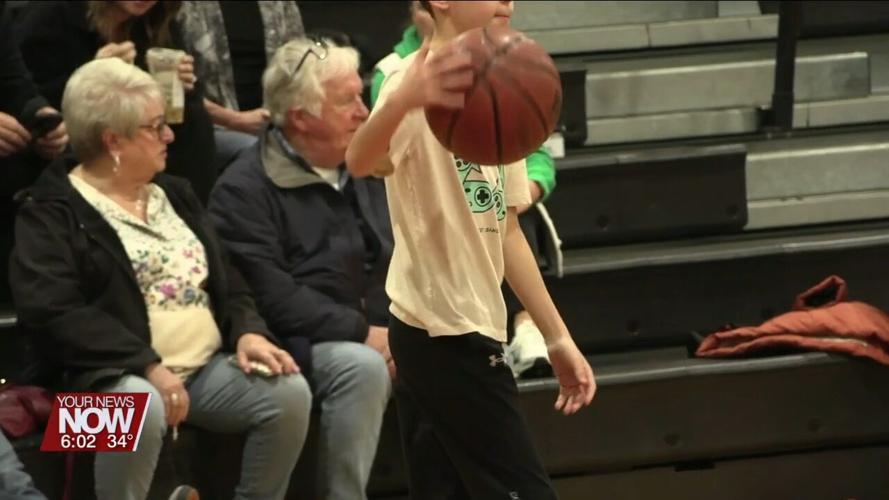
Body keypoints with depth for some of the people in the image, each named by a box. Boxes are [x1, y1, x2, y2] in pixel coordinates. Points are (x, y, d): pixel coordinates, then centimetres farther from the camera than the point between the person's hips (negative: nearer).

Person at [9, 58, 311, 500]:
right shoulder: (51, 212, -3)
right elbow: (52, 311, -17)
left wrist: (248, 331, -2)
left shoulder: (174, 193, 21)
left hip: (209, 366, 6)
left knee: (290, 392, -20)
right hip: (119, 375, -6)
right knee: (140, 407, -40)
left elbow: (226, 279, 22)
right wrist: (148, 366, -25)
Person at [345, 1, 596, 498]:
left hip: (471, 329, 9)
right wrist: (403, 101, -58)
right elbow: (360, 161, -36)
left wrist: (558, 338, 19)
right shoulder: (425, 81, -14)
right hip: (446, 332, -9)